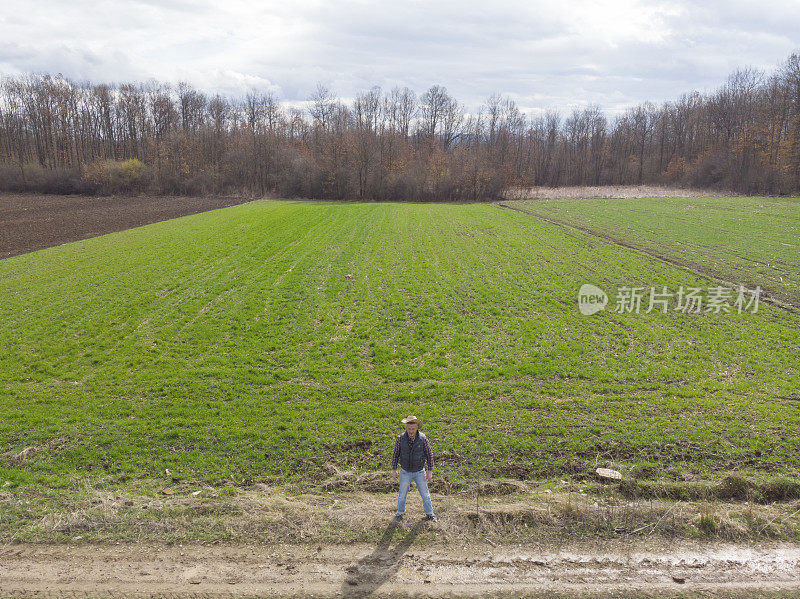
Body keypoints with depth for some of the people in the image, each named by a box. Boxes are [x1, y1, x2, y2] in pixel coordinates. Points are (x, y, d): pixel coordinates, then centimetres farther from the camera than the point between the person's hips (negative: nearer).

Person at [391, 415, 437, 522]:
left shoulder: (423, 438, -17)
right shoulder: (400, 438, -16)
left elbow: (429, 454, -7)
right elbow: (395, 454, -3)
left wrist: (430, 471, -8)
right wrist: (394, 470, -3)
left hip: (419, 472, 0)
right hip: (405, 472, 0)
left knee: (425, 494, 12)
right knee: (402, 494, 15)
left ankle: (429, 513, 34)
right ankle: (400, 513, 38)